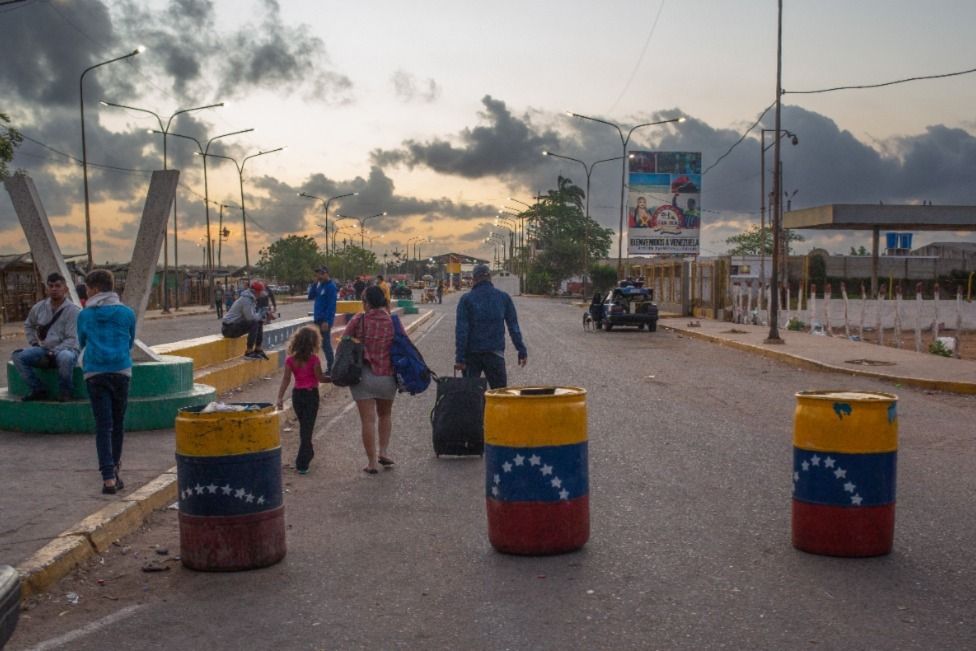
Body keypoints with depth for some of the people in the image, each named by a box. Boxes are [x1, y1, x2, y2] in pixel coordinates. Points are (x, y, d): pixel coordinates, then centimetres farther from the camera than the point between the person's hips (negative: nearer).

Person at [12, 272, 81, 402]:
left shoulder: (73, 310, -11)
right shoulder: (39, 307, 6)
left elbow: (72, 339, -15)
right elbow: (28, 325, 25)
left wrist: (54, 352, -23)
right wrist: (34, 343, 10)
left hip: (65, 350, -5)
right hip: (44, 350, 5)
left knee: (65, 357, -41)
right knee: (18, 356, -18)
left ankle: (64, 392, -17)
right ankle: (38, 390, -9)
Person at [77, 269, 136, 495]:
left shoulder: (85, 315, 5)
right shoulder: (127, 313, 6)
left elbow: (82, 343, 19)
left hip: (94, 374, -1)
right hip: (121, 371, 1)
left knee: (103, 426, -3)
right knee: (117, 423, 14)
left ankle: (108, 477, -13)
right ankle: (114, 469, 26)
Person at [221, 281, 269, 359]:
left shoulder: (251, 299, 13)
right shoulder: (246, 300, -18)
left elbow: (252, 315, 17)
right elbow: (250, 317, -26)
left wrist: (261, 316, -2)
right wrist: (261, 316, -8)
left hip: (236, 324, 11)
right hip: (229, 327, -11)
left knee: (260, 322, 11)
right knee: (254, 323, -26)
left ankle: (258, 350, 16)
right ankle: (249, 352, -22)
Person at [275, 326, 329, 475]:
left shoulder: (290, 360, -4)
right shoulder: (314, 359, -15)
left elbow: (286, 379, -7)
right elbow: (320, 378, -11)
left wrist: (280, 398, -6)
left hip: (297, 394, 4)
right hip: (311, 394, -4)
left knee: (304, 426, 22)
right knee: (307, 428, -2)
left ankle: (308, 453, 39)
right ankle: (302, 464, -6)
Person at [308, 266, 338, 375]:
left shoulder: (331, 287, -14)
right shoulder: (320, 285, 13)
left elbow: (331, 306, -19)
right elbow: (310, 296, 12)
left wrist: (326, 321, -23)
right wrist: (314, 283, 0)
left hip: (325, 320, -9)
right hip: (318, 319, 9)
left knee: (326, 344, -5)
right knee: (324, 344, 11)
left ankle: (330, 369, 2)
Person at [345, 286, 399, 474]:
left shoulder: (359, 320, -8)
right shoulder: (393, 322, -4)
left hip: (362, 376, -2)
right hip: (387, 377, 2)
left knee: (368, 420, 4)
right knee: (385, 414, 25)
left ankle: (372, 462, 6)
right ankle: (384, 452, 19)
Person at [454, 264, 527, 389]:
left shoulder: (466, 299, -3)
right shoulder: (504, 297, 4)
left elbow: (461, 331, -9)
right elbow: (514, 327, 5)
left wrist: (459, 358, -11)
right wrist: (522, 351, 10)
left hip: (471, 354, -1)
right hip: (495, 353, 1)